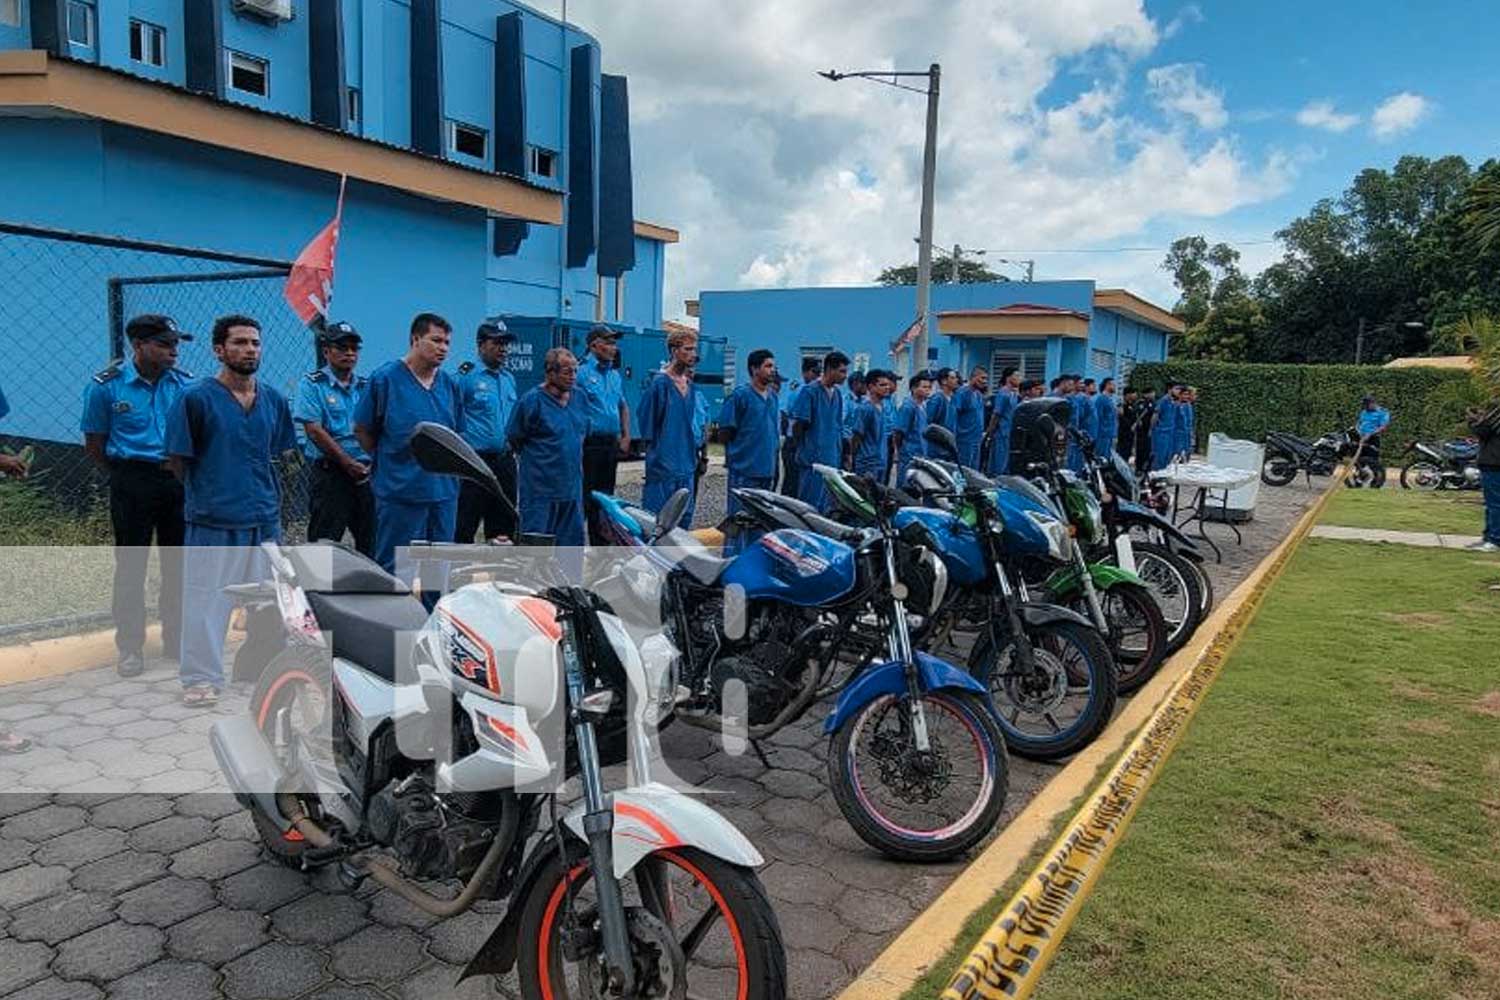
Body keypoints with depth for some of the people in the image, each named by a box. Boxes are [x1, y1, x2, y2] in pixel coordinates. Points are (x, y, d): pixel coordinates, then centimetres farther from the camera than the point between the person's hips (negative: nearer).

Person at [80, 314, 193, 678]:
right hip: (132, 484, -3)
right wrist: (123, 476, 7)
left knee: (179, 563, 9)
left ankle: (177, 639, 23)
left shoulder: (185, 384, 2)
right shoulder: (107, 385, -5)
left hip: (178, 481, 3)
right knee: (131, 566, 2)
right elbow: (94, 443, 3)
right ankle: (130, 647, 12)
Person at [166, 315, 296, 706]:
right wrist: (205, 492, 5)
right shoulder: (195, 398, -8)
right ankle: (201, 678, 12)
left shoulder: (274, 400, 8)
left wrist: (265, 493, 12)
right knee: (206, 601, -1)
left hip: (265, 519, 5)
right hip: (212, 522, -5)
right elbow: (178, 460, -2)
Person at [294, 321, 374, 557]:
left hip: (366, 473, 5)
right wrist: (348, 463, -13)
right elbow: (315, 431, -9)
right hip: (329, 473, -5)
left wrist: (372, 463, -6)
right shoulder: (312, 384, 0)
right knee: (324, 542, -3)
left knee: (371, 542, 6)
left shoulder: (366, 386, 14)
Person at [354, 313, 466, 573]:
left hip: (444, 490, 5)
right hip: (400, 490, -5)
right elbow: (362, 429, 0)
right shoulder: (385, 378, -6)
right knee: (395, 568, 2)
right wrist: (387, 459, 3)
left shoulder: (450, 384, 9)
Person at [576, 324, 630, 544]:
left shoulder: (615, 375, 15)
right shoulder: (581, 372, -9)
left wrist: (626, 437, 13)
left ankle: (600, 545, 21)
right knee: (584, 497, -6)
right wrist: (579, 438, -18)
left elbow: (623, 407, 24)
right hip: (589, 444, -7)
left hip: (611, 444, 8)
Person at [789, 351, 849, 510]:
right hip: (814, 461, -7)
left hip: (834, 460, 7)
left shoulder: (837, 394, 13)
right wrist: (803, 451, -5)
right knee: (813, 505, -6)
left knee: (829, 506, 10)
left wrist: (841, 454, 16)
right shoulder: (810, 391, -10)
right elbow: (797, 425, -10)